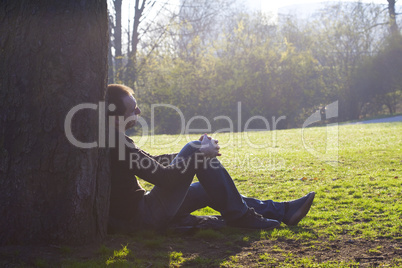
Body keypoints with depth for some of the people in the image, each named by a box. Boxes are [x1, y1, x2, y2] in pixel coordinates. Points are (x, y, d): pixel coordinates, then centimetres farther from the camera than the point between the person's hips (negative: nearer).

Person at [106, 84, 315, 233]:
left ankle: (282, 211, 23)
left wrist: (195, 153, 8)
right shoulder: (117, 143, -23)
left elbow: (151, 162, 17)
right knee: (194, 149, -12)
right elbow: (165, 177, -24)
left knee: (208, 189, 20)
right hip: (147, 218, -10)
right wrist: (201, 154, -10)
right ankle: (238, 215, -1)